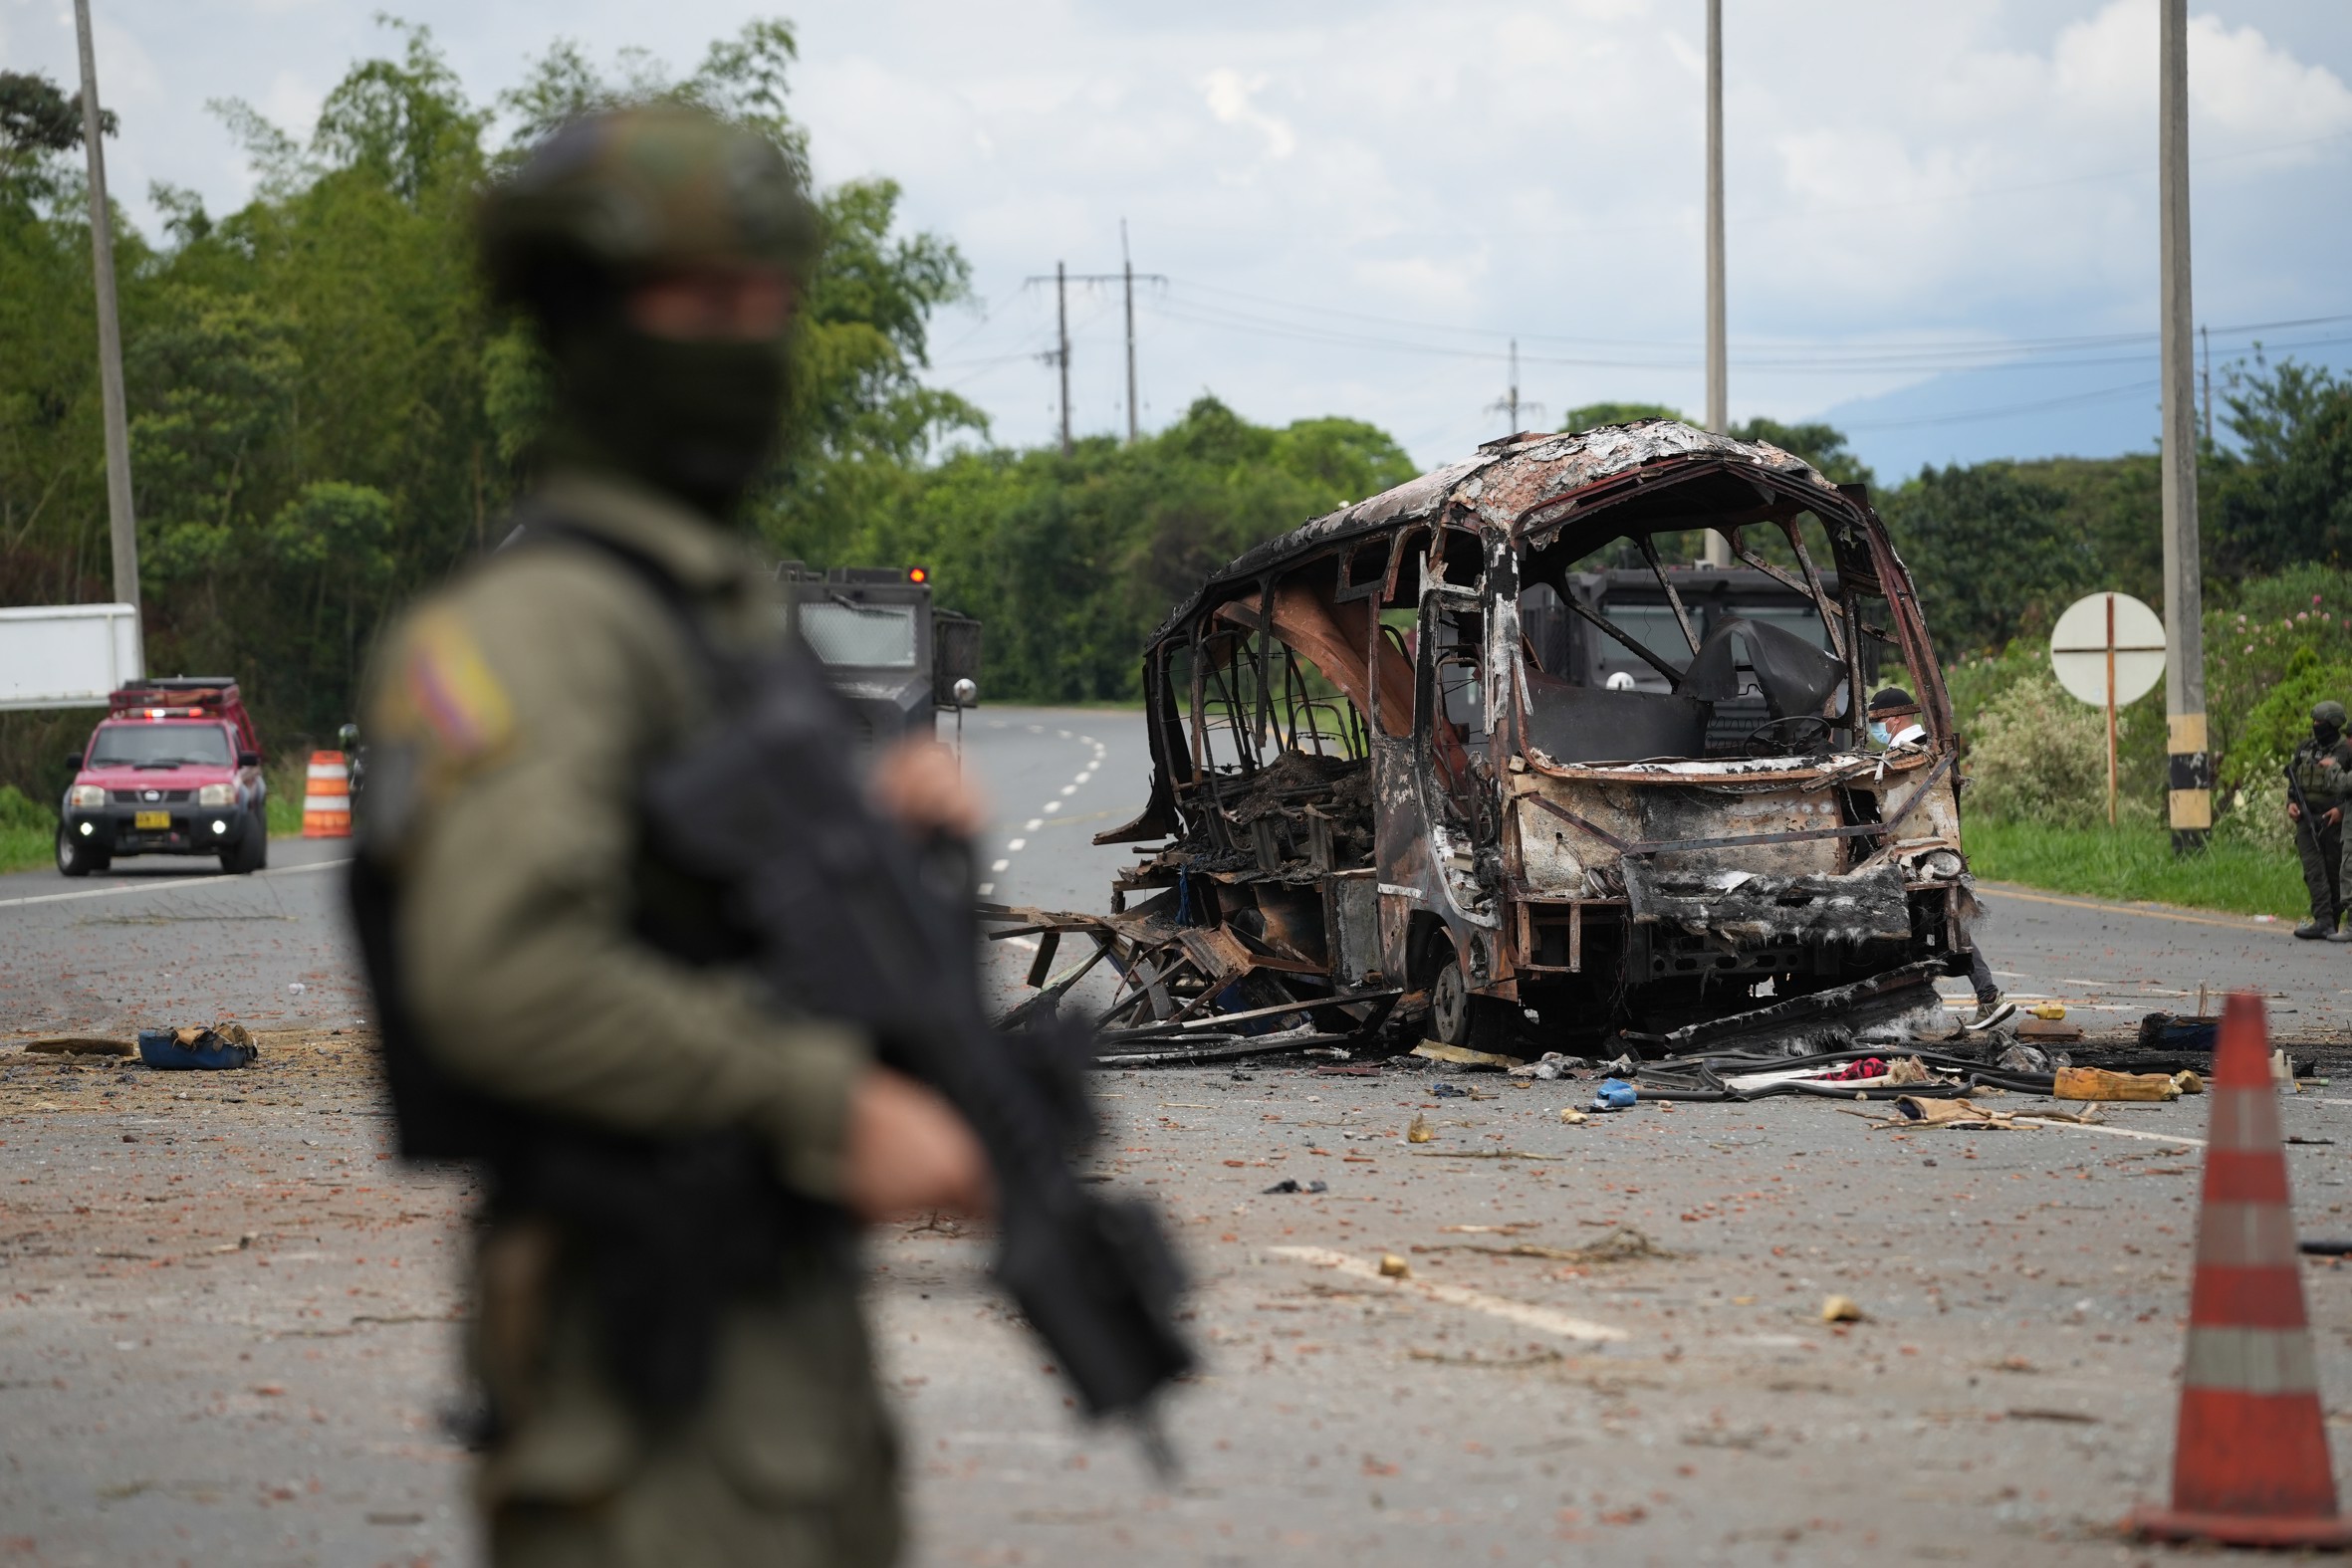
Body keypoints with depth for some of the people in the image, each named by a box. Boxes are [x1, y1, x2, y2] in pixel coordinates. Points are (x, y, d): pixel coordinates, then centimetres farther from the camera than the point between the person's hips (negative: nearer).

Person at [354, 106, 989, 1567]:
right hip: (650, 1382, -10)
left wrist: (890, 818, 2)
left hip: (800, 1324, 10)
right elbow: (499, 976, -28)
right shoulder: (538, 624, -15)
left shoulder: (742, 609, 16)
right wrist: (830, 1112, -23)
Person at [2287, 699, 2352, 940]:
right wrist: (2290, 803, 4)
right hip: (2306, 820, 5)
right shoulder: (2304, 749, 12)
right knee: (2313, 872, -7)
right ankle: (2323, 921, -13)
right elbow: (2292, 781, 21)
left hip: (2333, 821, -5)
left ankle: (2332, 923, 9)